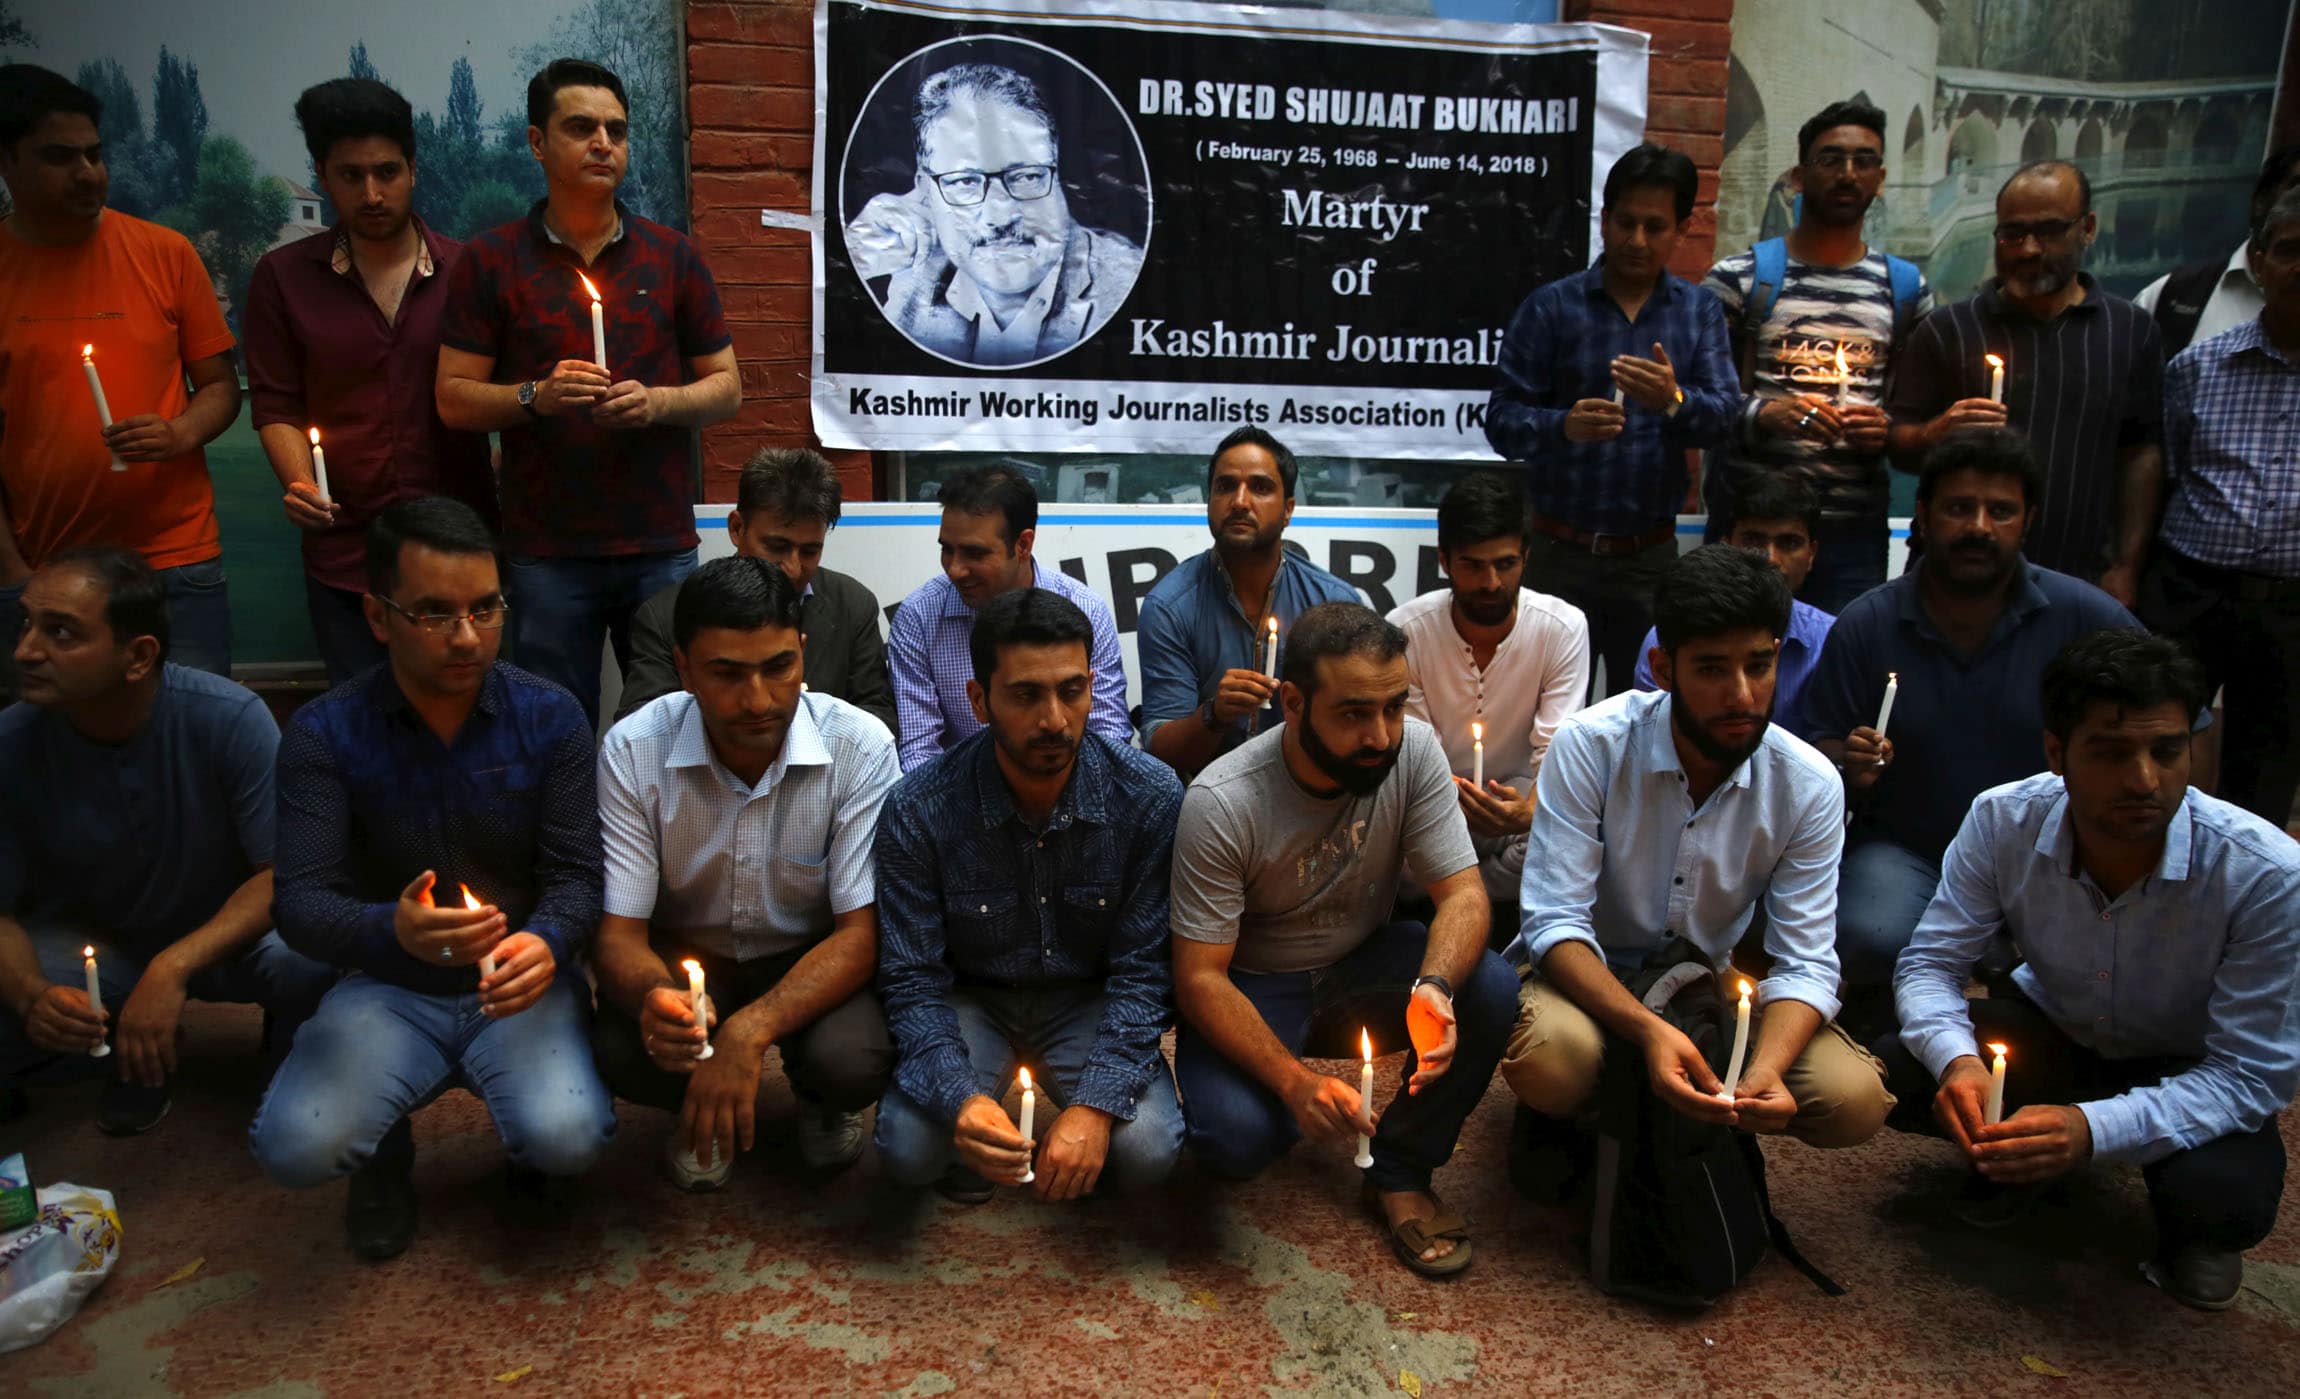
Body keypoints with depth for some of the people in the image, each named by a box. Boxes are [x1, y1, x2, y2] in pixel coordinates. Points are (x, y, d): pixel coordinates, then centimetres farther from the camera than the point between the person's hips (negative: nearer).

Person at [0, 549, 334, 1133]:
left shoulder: (230, 718, -27)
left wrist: (174, 967, -37)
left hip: (228, 934, -3)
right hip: (96, 946, 3)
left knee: (317, 963, -34)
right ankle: (132, 1057, 7)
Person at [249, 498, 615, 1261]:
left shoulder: (550, 718, -7)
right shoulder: (323, 733, -9)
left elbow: (576, 873, -9)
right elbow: (299, 901, -15)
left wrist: (547, 941, -34)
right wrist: (393, 930, -39)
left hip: (519, 982, 0)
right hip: (388, 988, 1)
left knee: (567, 1140, -26)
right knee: (295, 1147, -25)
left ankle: (531, 1129, 15)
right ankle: (386, 1153, 15)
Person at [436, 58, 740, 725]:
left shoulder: (672, 255, 9)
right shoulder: (491, 259, 5)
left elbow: (727, 387, 10)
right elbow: (454, 400, 4)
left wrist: (658, 402, -10)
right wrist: (536, 396, -14)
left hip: (663, 545, 1)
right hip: (546, 551, -1)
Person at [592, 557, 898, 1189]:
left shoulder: (860, 746, -22)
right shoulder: (631, 751, -18)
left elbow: (862, 931, -21)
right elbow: (618, 933, -16)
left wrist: (749, 1029, -38)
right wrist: (655, 995, -43)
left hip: (814, 959, -1)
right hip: (684, 955, 1)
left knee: (853, 1059, -32)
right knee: (613, 1047, -30)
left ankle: (823, 1100, 9)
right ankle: (700, 1107, 8)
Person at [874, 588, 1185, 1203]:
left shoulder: (1151, 796, -20)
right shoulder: (918, 811, -21)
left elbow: (1144, 968, -15)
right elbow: (912, 978, -15)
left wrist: (1096, 1105, -29)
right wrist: (960, 1098, -34)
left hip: (1089, 1000, 1)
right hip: (970, 997, 0)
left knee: (1146, 1151, -23)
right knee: (910, 1149, -25)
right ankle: (979, 1134, 12)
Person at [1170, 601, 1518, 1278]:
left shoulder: (1413, 751, -17)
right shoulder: (1221, 803, -27)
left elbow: (1464, 894, -16)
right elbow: (1200, 978, -23)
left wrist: (1433, 986, -39)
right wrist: (1296, 1082, -38)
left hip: (1364, 962, 4)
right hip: (1253, 986, -3)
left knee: (1491, 989, -25)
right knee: (1234, 1137, -30)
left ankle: (1401, 1175, -2)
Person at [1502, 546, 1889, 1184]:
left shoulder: (1809, 785, -12)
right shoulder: (1590, 746, -21)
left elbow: (1805, 961, -13)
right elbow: (1556, 920, -23)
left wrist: (1765, 1071, -34)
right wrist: (1647, 1029, -40)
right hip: (1590, 975, -3)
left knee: (1855, 1101, -21)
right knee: (1551, 1060, -37)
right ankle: (1562, 1115, 3)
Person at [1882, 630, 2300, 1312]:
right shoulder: (2003, 821, -24)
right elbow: (1929, 963, -15)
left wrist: (2093, 1129, -42)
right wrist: (1957, 1057, -39)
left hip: (2186, 1072, -2)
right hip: (2054, 1031, 2)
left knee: (2224, 1198, -34)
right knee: (1898, 1076, -24)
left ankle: (2189, 1231, 7)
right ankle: (2014, 1155, 11)